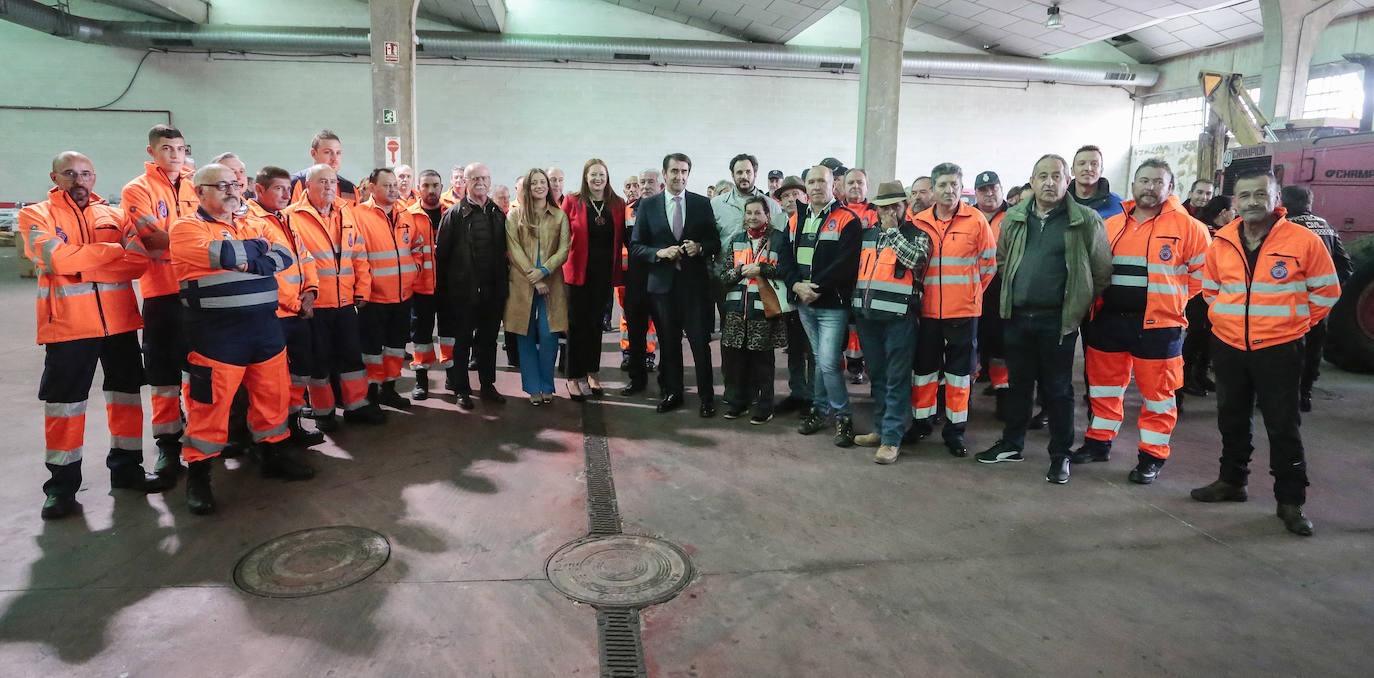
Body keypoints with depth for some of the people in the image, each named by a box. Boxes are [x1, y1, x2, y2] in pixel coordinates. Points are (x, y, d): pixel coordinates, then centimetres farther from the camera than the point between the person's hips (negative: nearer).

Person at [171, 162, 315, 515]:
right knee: (210, 403, 0)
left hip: (266, 328, 6)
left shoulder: (255, 226, 15)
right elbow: (222, 254, -21)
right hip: (216, 333, -5)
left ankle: (275, 454, 32)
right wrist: (257, 249, -3)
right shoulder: (187, 228, -2)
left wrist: (245, 259, -14)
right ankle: (198, 476, 13)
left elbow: (284, 256, -1)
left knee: (273, 394, 14)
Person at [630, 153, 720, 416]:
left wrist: (700, 247, -13)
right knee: (668, 344, 10)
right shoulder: (648, 205, 5)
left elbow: (716, 241, 7)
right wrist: (660, 252, -14)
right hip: (663, 284, 1)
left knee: (701, 342, 0)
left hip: (695, 283, -1)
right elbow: (635, 246, 3)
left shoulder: (702, 203, 5)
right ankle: (671, 393, 24)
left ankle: (707, 397, 11)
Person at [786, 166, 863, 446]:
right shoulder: (795, 220, 12)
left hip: (833, 304, -5)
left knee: (828, 362, -10)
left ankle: (842, 415, 7)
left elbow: (845, 263, -15)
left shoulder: (847, 220, -7)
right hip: (803, 304, 6)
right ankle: (821, 409, 27)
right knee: (819, 358, 15)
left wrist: (815, 288, -17)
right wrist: (797, 286, -9)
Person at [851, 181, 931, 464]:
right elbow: (855, 268, 22)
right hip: (866, 314, 6)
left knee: (896, 379, -3)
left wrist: (892, 230, -9)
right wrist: (854, 305, 15)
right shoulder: (866, 234, 15)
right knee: (877, 376, 14)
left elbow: (916, 259, -18)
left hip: (899, 316, -5)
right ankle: (880, 428, 25)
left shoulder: (917, 234, 1)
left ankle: (892, 438, 0)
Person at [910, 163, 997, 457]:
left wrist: (971, 290, 3)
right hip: (927, 309, 2)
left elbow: (989, 263, 4)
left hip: (963, 310, -2)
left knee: (959, 370, 5)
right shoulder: (920, 222, 4)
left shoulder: (976, 220, -2)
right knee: (924, 366, 10)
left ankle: (955, 430, 16)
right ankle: (922, 422, 25)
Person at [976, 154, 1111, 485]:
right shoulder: (1013, 218, 6)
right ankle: (1012, 444, 29)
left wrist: (1078, 303, 2)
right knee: (1018, 383, 15)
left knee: (1058, 389, 6)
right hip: (1017, 317, 4)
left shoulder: (1086, 220, -6)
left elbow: (1101, 272, -2)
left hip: (1058, 321, -4)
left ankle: (1060, 455, 18)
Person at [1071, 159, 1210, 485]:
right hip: (1108, 321, 4)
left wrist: (1173, 300, -1)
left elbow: (1203, 272, 0)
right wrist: (1102, 299, 9)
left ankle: (1152, 457, 17)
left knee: (1157, 393, 4)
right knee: (1104, 386, 14)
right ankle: (1099, 443, 29)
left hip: (1157, 326, -4)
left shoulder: (1187, 226, -3)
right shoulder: (1111, 225, 9)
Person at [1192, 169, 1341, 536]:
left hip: (1278, 349, -4)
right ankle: (1231, 481, 31)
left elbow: (1326, 291, 1)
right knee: (1232, 419, 16)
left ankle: (1291, 500, 12)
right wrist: (1225, 318, 12)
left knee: (1283, 426, 2)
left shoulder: (1304, 241, -8)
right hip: (1228, 346, 4)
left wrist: (1294, 324, 2)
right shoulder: (1221, 242, 3)